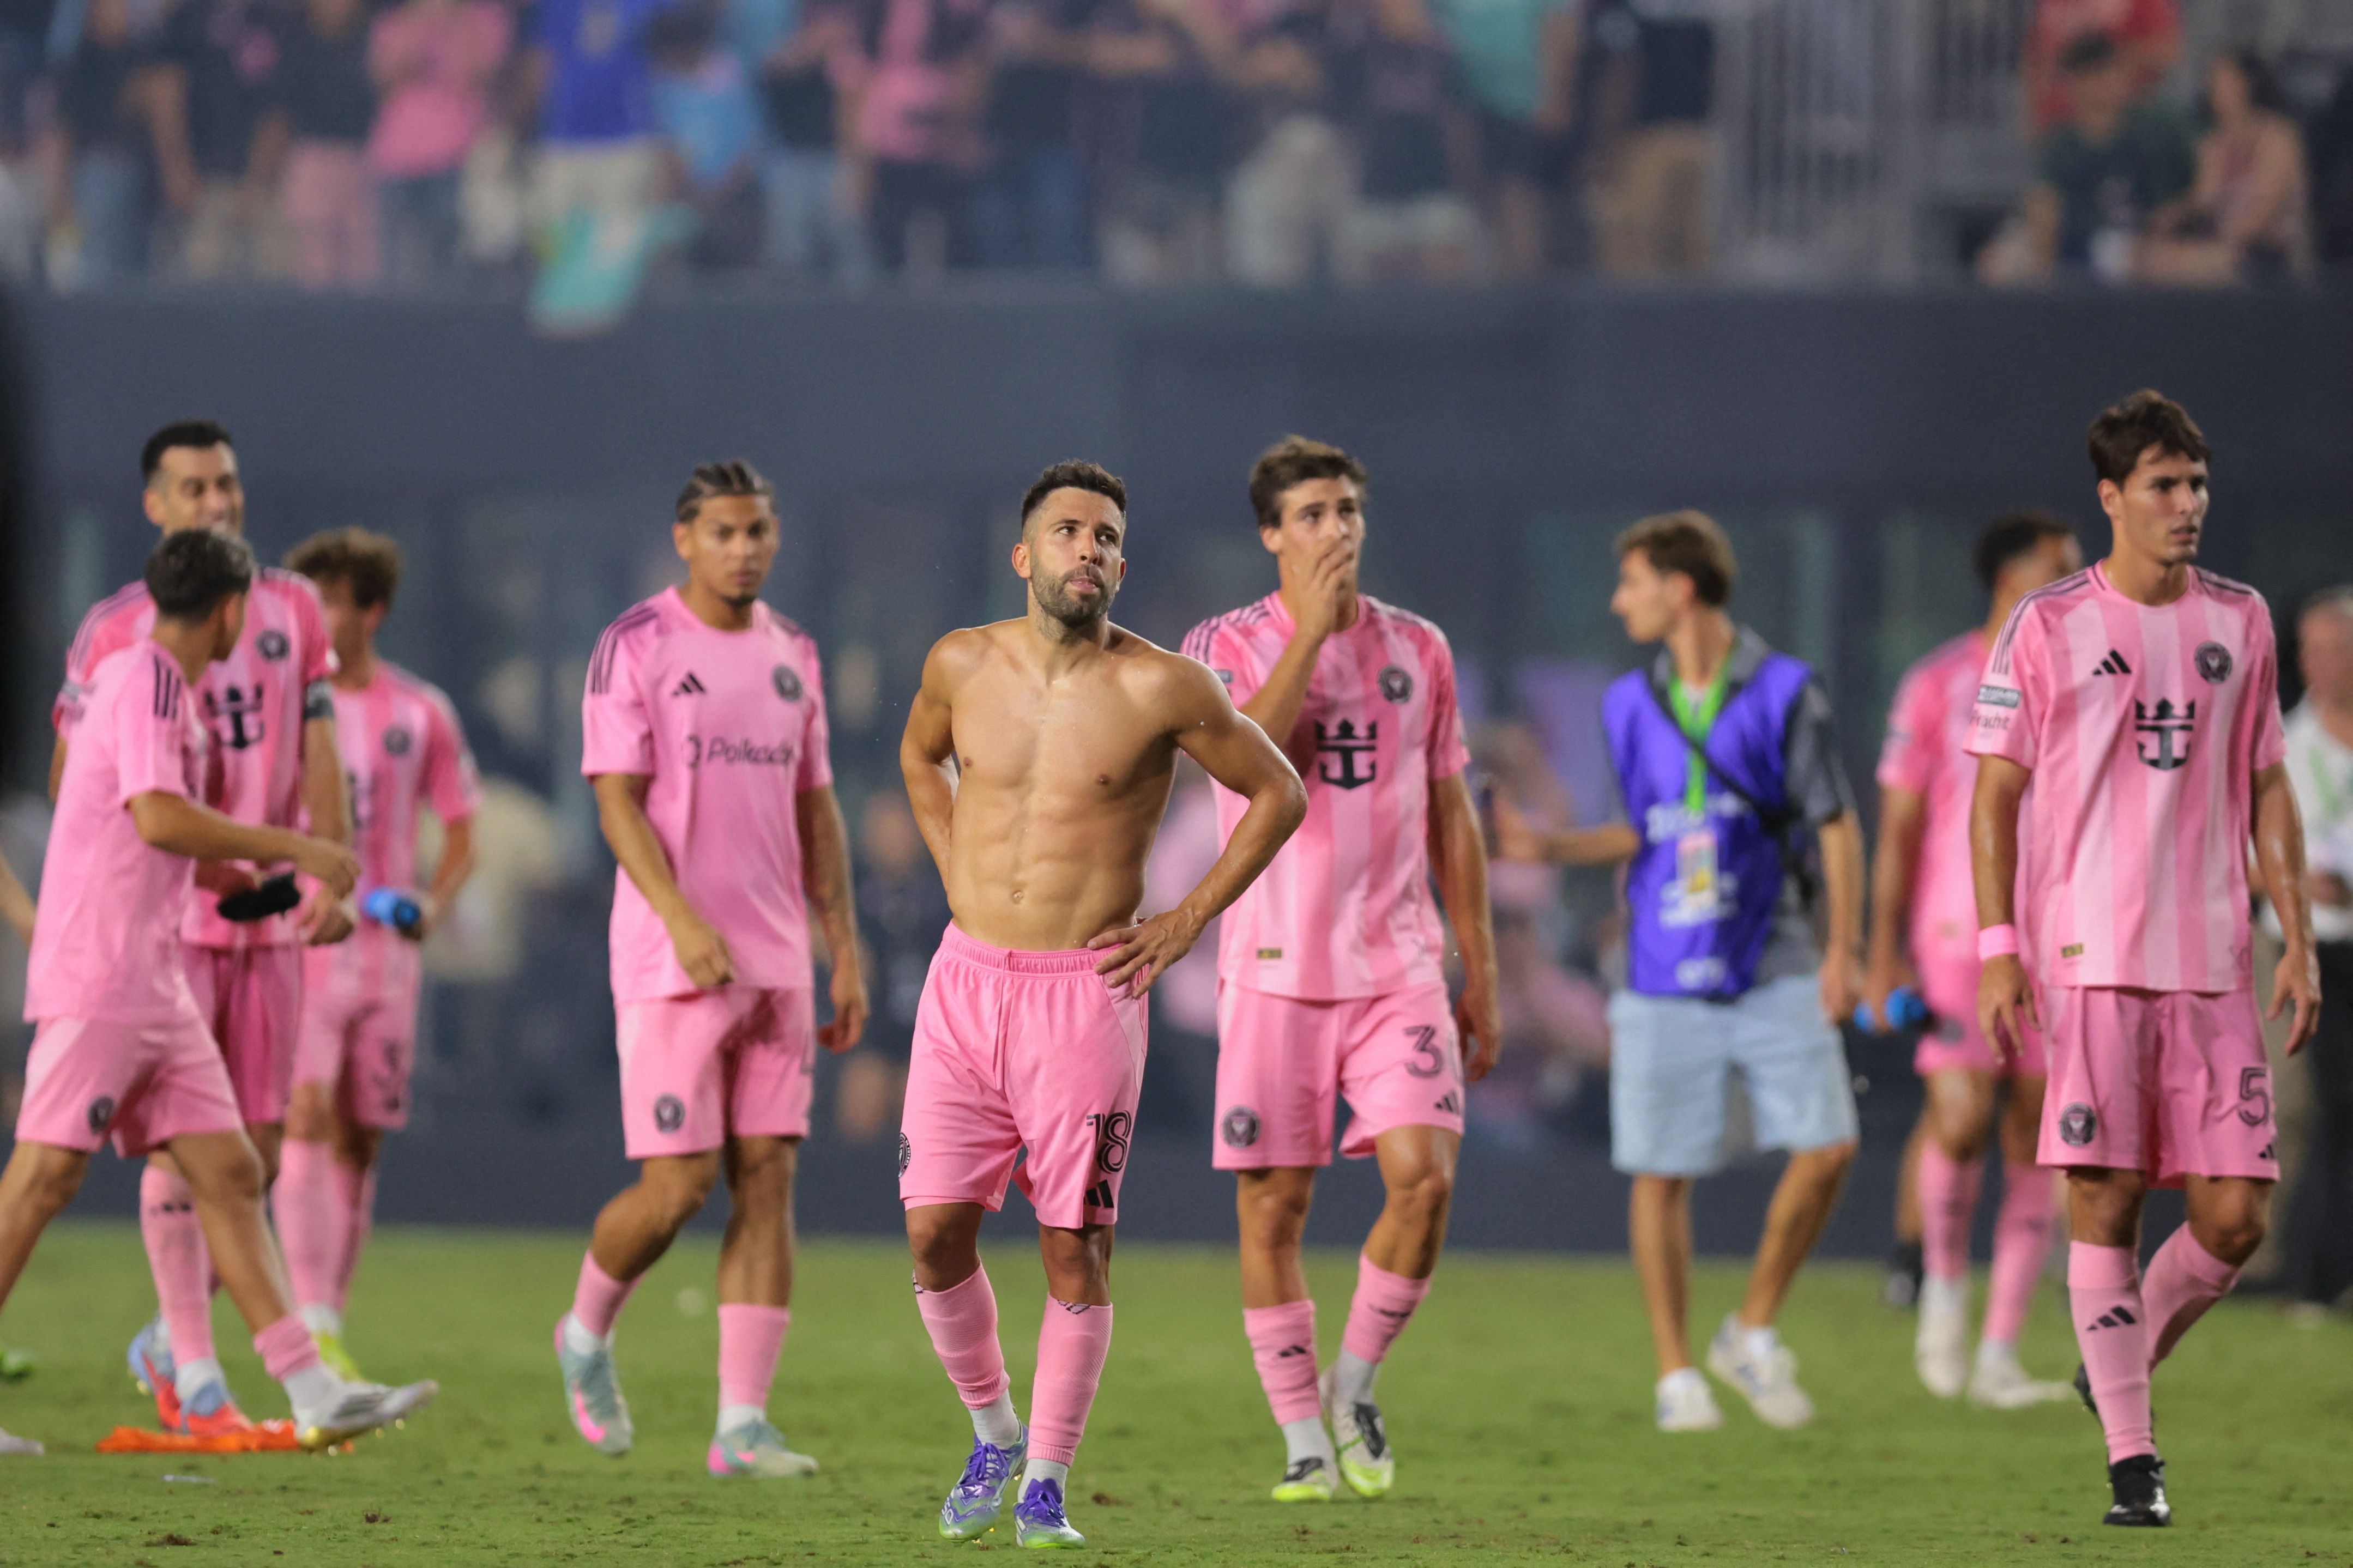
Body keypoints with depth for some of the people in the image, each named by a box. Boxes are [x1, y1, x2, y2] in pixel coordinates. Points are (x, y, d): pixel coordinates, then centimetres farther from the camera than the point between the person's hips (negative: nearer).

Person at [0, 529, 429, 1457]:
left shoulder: (149, 679, 18)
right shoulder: (147, 679, -11)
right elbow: (159, 818, -22)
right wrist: (294, 848, -17)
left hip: (153, 986, 10)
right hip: (97, 976, -10)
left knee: (228, 1176, 4)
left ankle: (313, 1394, 1)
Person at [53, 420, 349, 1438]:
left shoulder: (292, 611, 10)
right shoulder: (117, 628, -1)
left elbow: (317, 750, 8)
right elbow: (73, 775, 1)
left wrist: (332, 875, -3)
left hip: (269, 914, 4)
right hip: (164, 915, -4)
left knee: (259, 1144, 6)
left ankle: (168, 1339, 23)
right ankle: (196, 1379, -4)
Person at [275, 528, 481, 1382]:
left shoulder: (420, 712, 5)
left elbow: (460, 837, 12)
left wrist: (430, 904, -7)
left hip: (384, 950, 3)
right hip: (293, 940, -3)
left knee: (360, 1142, 6)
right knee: (307, 1120, -17)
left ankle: (327, 1321, 16)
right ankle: (314, 1329, -22)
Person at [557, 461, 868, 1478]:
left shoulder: (791, 655, 14)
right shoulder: (639, 648, -4)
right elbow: (618, 802, -10)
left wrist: (846, 954, 11)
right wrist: (685, 922, -22)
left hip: (777, 963, 5)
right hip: (672, 962, -5)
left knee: (767, 1179, -2)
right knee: (677, 1184, -8)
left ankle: (743, 1425, -2)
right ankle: (587, 1333, 22)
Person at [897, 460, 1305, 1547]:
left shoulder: (1161, 688, -9)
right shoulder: (963, 664, 2)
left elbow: (1279, 794, 3)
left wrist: (1186, 923, 0)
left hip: (1086, 996, -3)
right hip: (966, 980, 3)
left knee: (1075, 1248, -2)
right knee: (935, 1230, -2)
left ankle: (1046, 1485, 8)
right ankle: (993, 1431, 22)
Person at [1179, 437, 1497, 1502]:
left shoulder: (1416, 648, 9)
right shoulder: (1227, 646, 1)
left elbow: (1452, 818, 14)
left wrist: (1481, 974, 12)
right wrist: (1313, 625, -18)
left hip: (1399, 966, 2)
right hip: (1274, 967, -2)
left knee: (1423, 1176, -15)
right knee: (1272, 1206, -1)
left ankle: (1353, 1390, 6)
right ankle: (1302, 1440, 11)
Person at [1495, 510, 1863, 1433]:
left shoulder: (1785, 692, -3)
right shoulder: (1629, 706, 8)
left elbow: (1836, 826, 0)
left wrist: (1845, 950, -6)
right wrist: (1546, 847, 6)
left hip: (1775, 971, -2)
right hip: (1665, 978, 2)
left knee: (1826, 1147, -12)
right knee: (1663, 1175, -1)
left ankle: (1753, 1335, 6)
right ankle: (1676, 1374, 11)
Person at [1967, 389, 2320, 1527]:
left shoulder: (2241, 622, 11)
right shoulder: (2048, 627, 1)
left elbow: (2266, 786, 16)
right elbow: (1995, 791, 2)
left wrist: (2299, 940, 9)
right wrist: (1997, 947, -6)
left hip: (2214, 964, 3)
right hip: (2090, 958, -3)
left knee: (2234, 1217, -3)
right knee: (2104, 1201, -5)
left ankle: (2125, 1363, 23)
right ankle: (2129, 1454, 3)